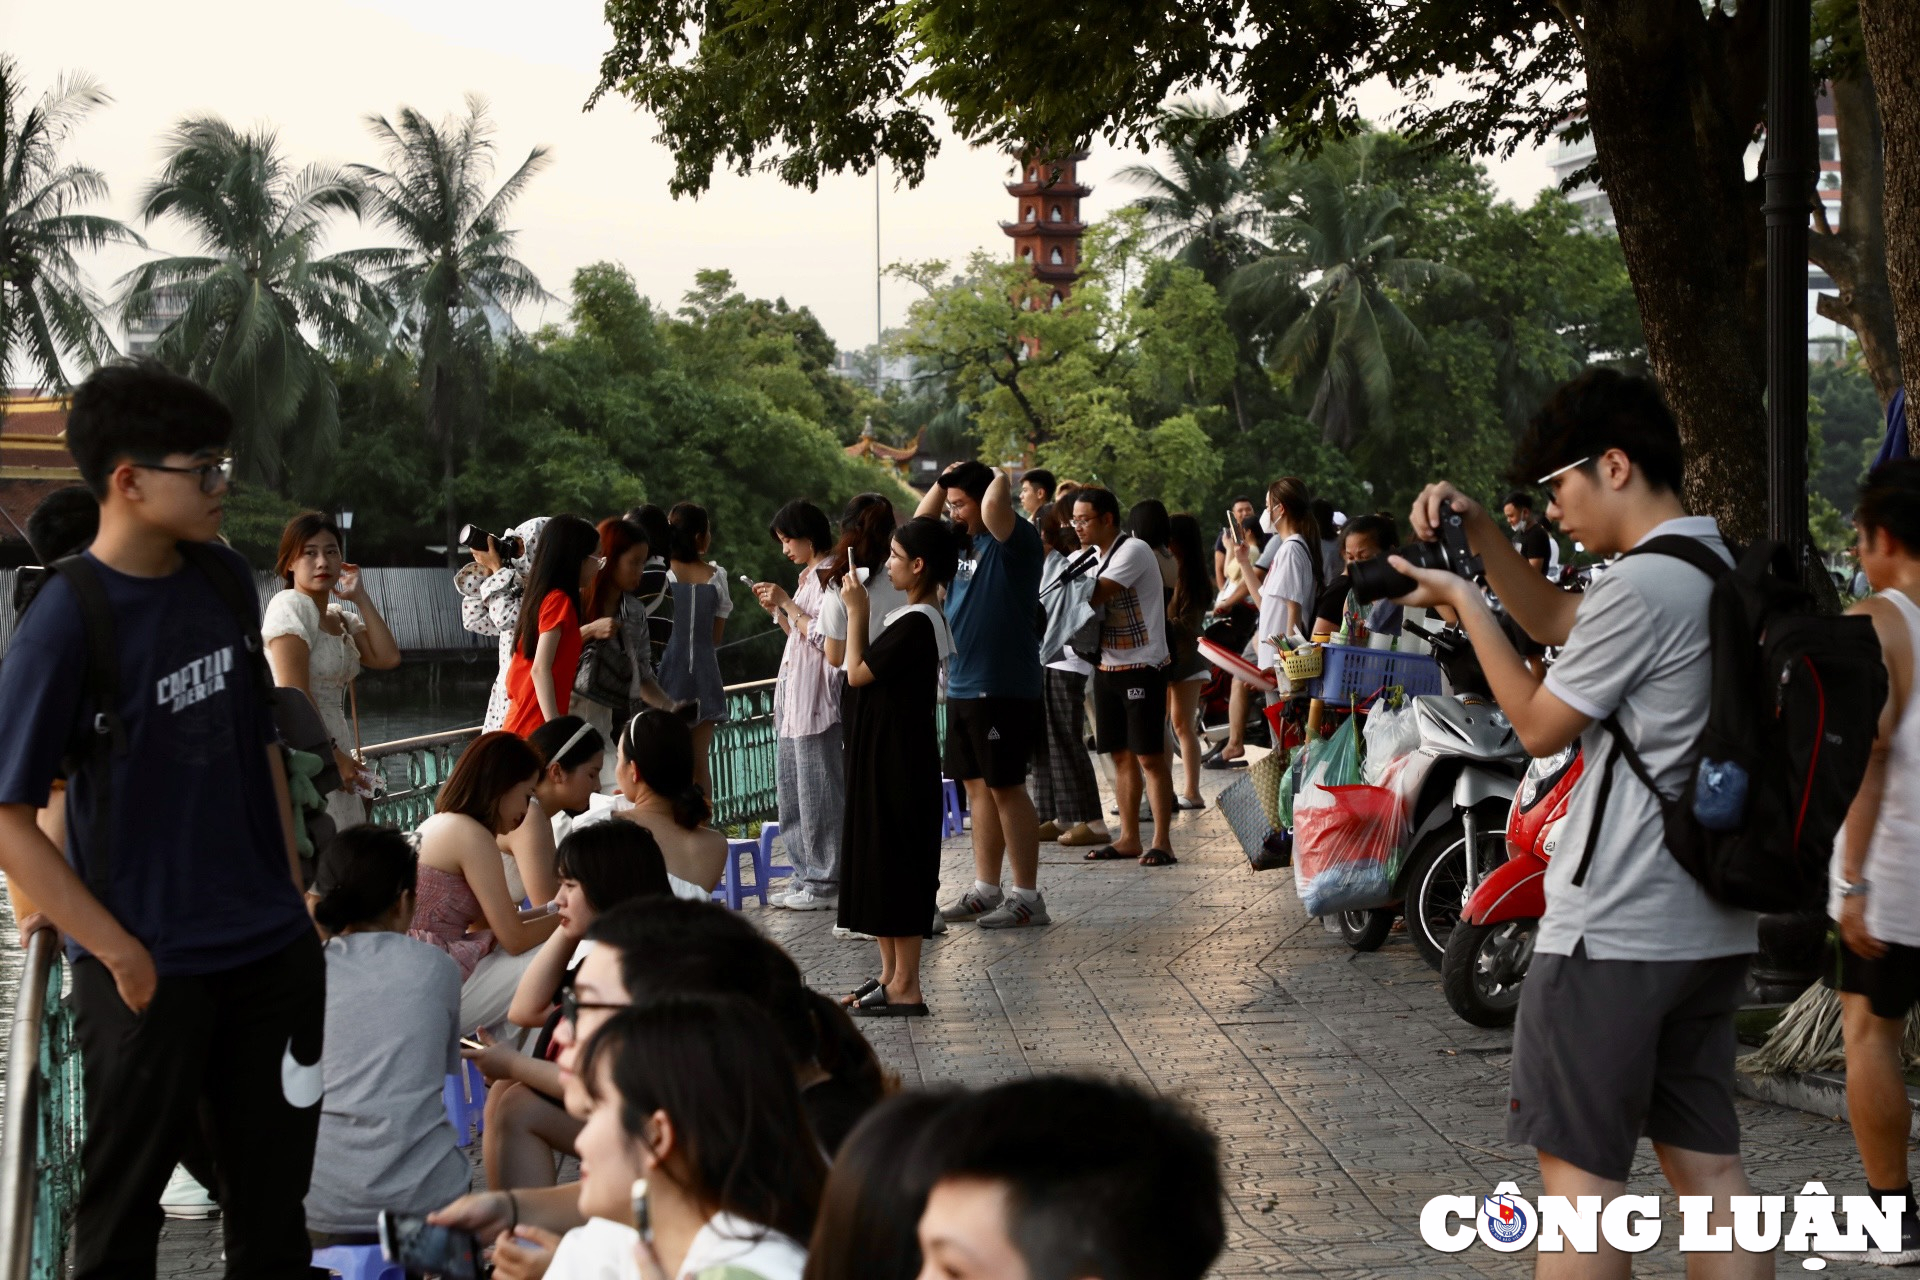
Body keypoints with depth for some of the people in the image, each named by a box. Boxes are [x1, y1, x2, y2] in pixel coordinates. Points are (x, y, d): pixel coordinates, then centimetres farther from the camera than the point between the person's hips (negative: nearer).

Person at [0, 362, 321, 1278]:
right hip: (154, 971, -5)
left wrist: (292, 893, 11)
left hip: (273, 950, 6)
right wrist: (119, 952, -17)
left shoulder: (226, 580, 1)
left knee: (275, 1186, 16)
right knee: (124, 1202, 11)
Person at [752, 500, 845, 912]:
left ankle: (825, 882, 0)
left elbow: (823, 636, -18)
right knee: (790, 789, 11)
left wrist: (787, 602, -13)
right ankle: (806, 875, 18)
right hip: (791, 693, 10)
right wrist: (776, 609, 9)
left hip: (814, 692, -10)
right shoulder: (807, 577, 18)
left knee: (816, 788, -6)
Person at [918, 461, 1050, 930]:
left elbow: (993, 510, -33)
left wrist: (999, 480, -12)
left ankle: (1027, 896, 1)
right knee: (978, 787, 12)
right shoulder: (964, 541, 13)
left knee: (1006, 787, -5)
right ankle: (986, 890, 20)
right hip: (963, 687, 9)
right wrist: (943, 482, 15)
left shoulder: (1016, 540, -12)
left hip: (1004, 688, -9)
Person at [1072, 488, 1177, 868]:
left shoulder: (1133, 551, -13)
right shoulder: (1095, 555, 15)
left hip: (1142, 667, -8)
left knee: (1150, 755, -7)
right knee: (1121, 755, 10)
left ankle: (1162, 842, -4)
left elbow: (1094, 596, -22)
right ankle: (1129, 838, 15)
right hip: (1108, 666, 8)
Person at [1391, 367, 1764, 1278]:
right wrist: (1477, 529, 14)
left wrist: (1463, 603, 2)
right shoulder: (1720, 568, 12)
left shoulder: (1642, 585, -18)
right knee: (1707, 1166, 11)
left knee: (1578, 1166, -1)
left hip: (1611, 930, -9)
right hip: (1712, 926, 9)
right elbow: (1555, 620, 24)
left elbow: (1539, 724, -8)